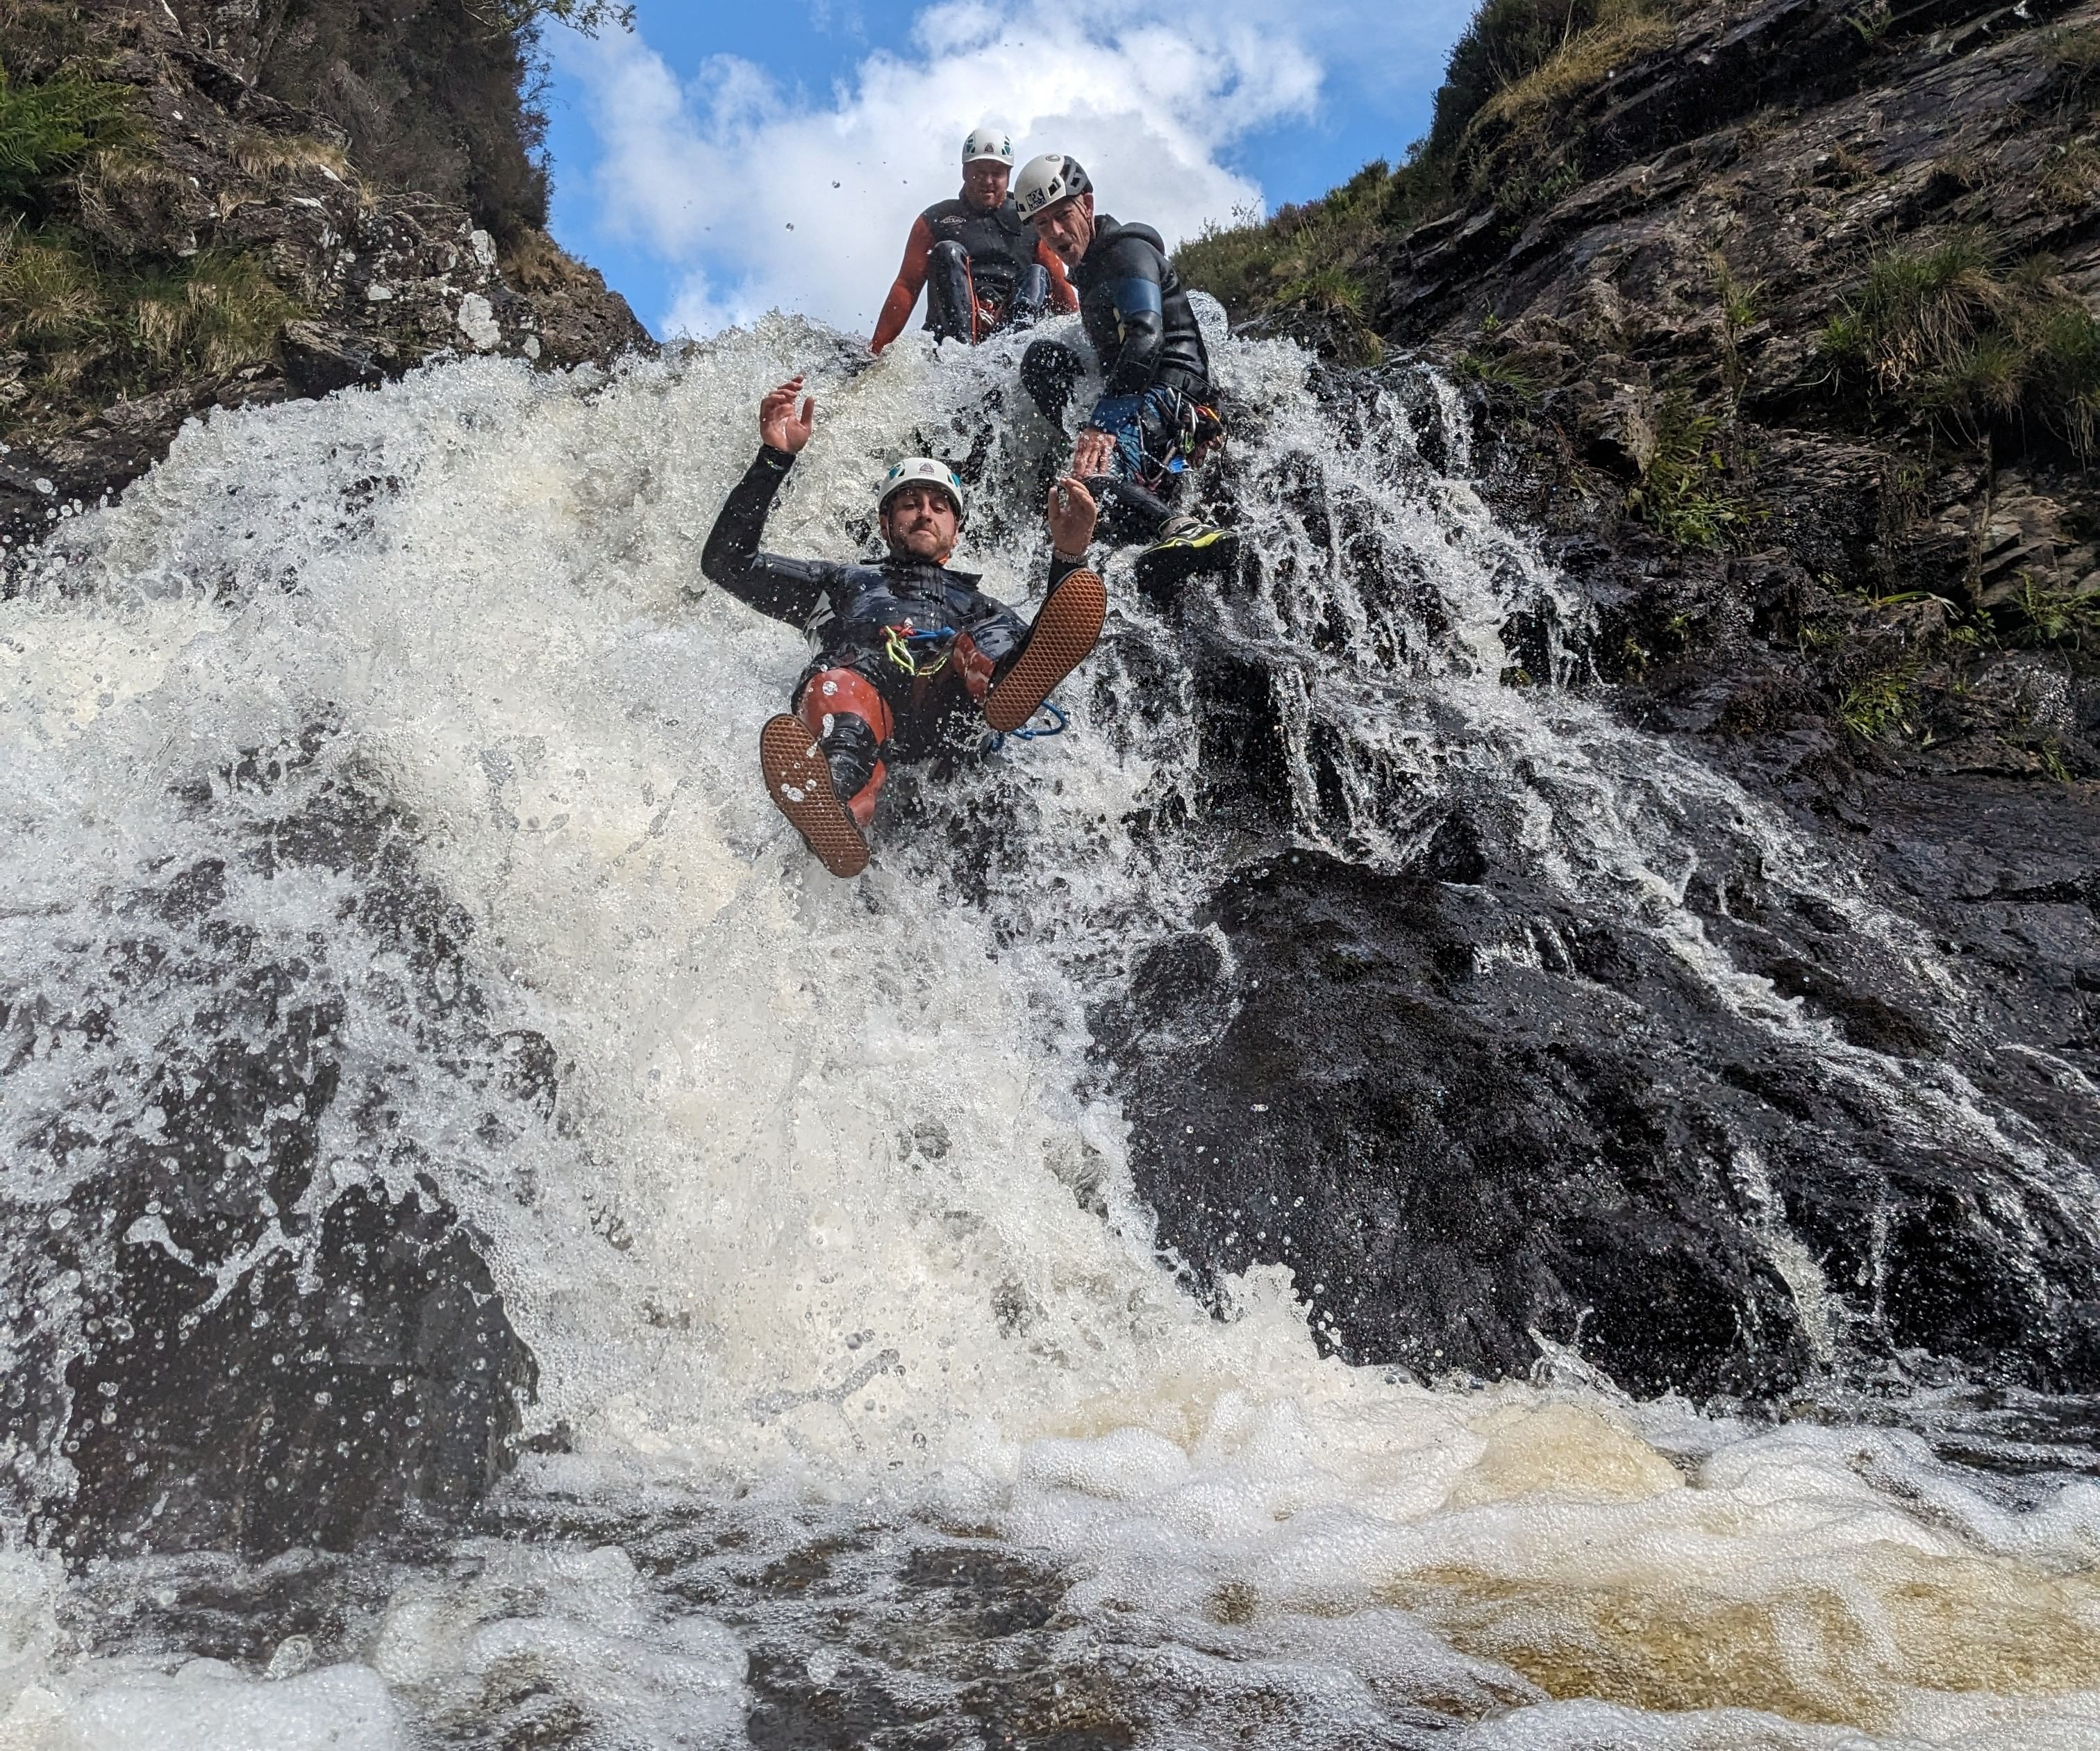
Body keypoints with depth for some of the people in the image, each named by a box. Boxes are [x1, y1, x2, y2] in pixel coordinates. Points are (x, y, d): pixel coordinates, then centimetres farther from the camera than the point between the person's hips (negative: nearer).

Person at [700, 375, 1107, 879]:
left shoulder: (979, 608, 41)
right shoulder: (844, 582, 42)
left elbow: (1043, 657, 17)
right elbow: (727, 563, 30)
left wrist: (1068, 558, 3)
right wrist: (774, 458, 20)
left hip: (948, 703, 2)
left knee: (998, 641, -28)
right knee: (845, 684, -38)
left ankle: (1000, 697, -64)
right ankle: (835, 806, -70)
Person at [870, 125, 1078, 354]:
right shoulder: (935, 221, 16)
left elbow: (1060, 287, 15)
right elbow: (906, 287, 8)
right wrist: (876, 351, -4)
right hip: (955, 321, -1)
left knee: (1038, 275, -18)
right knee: (949, 252, -20)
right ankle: (960, 341, -44)